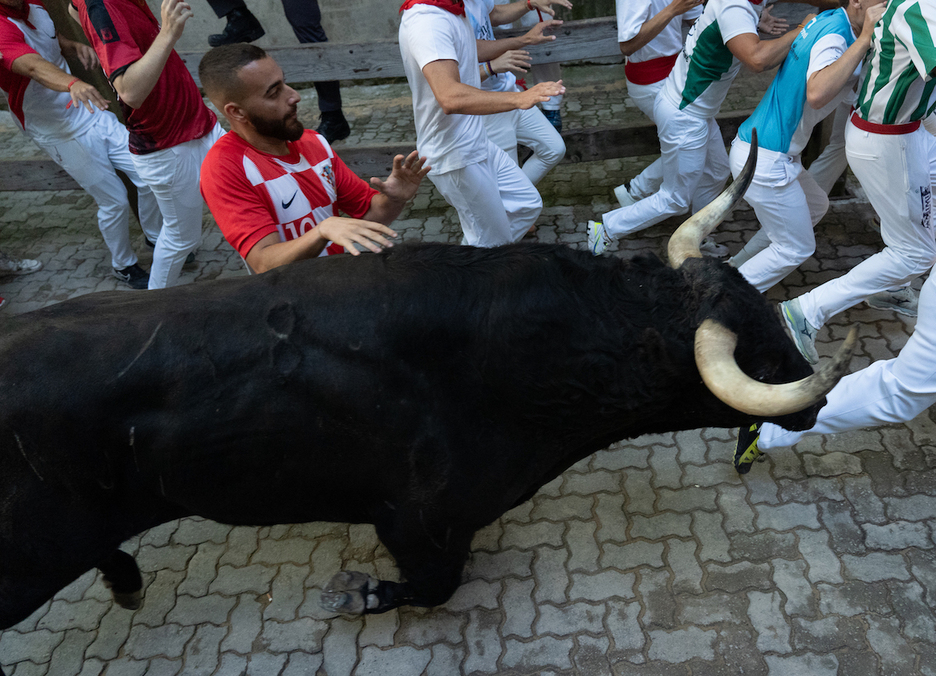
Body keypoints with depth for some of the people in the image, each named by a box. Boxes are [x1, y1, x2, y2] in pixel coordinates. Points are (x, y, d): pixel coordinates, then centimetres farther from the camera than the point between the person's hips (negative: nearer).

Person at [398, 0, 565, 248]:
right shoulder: (426, 22, -25)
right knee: (492, 243, 1)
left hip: (477, 144, 11)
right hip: (456, 158, -10)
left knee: (527, 204, 19)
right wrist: (518, 98, -45)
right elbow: (450, 98, -40)